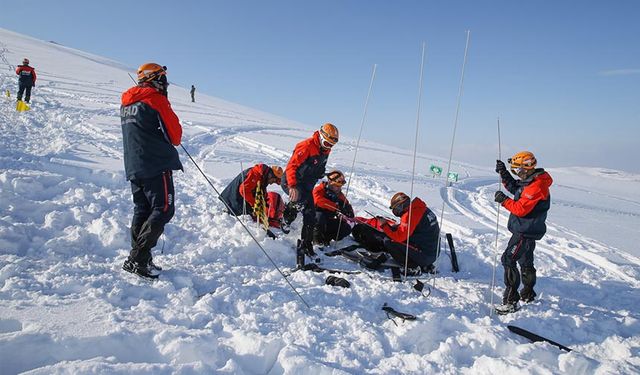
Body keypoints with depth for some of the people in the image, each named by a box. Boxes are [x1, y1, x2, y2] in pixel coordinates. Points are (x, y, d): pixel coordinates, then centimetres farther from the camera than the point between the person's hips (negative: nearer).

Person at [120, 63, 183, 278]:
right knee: (163, 210, -7)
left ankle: (138, 258, 14)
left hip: (133, 167, 9)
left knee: (142, 210, 13)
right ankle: (137, 259, -13)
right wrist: (174, 139, 15)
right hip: (156, 165, -8)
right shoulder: (156, 99, -7)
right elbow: (175, 135, -5)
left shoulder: (126, 103, 19)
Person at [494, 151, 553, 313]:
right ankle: (528, 295, 38)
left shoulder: (536, 187, -25)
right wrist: (504, 174, 8)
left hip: (525, 232, -11)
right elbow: (515, 188, 19)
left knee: (509, 259, -12)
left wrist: (503, 200, -18)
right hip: (528, 230, 11)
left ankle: (511, 301, -11)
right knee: (525, 261, 22)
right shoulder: (530, 181, 6)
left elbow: (520, 209, -28)